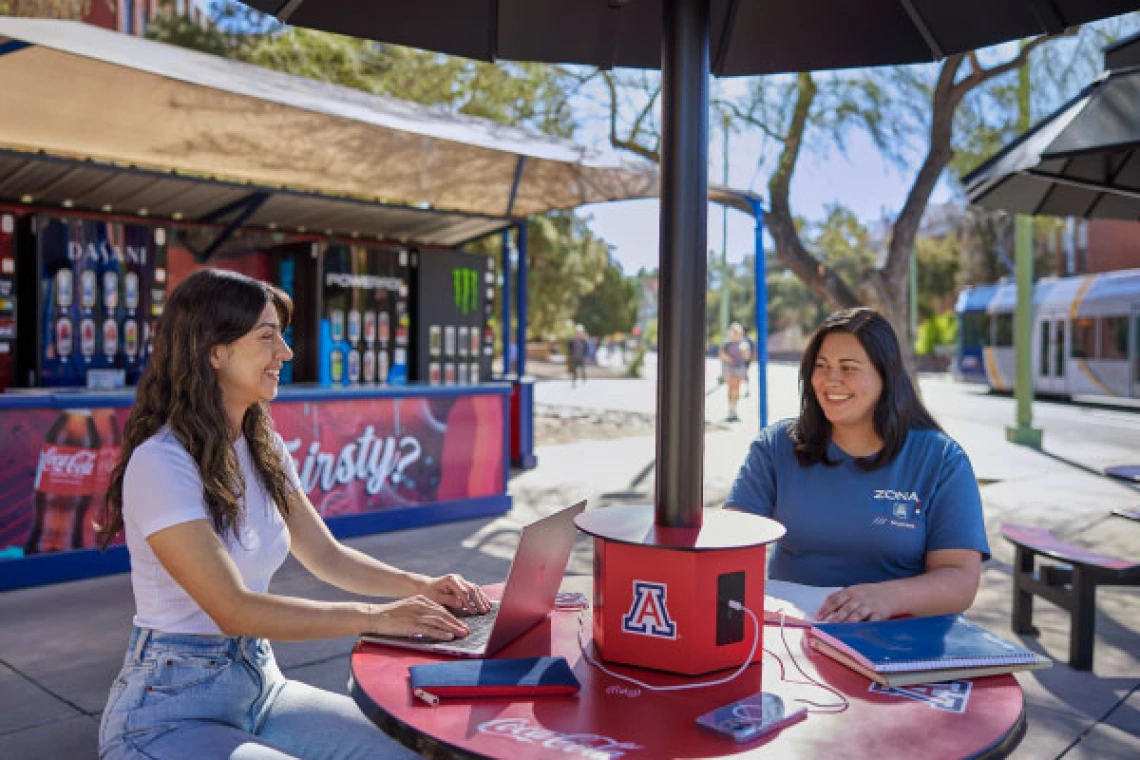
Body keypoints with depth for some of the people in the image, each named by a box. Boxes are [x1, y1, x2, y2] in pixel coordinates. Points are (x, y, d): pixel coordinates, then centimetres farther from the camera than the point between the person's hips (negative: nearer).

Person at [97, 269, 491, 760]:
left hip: (260, 682, 7)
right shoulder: (160, 464, -21)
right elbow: (234, 610, -25)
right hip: (170, 715, -7)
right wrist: (375, 617, -26)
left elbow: (325, 555, 10)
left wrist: (418, 586, -6)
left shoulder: (263, 447, 5)